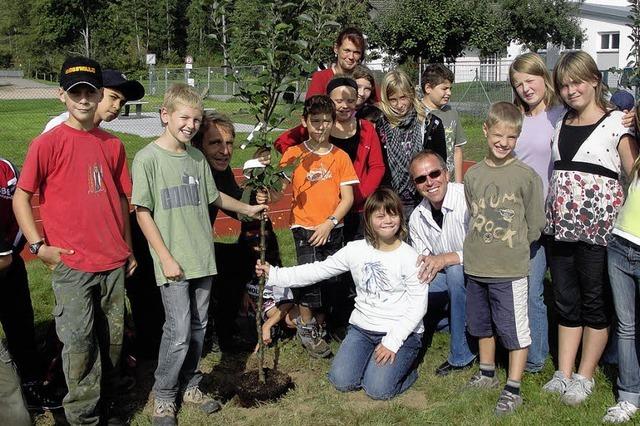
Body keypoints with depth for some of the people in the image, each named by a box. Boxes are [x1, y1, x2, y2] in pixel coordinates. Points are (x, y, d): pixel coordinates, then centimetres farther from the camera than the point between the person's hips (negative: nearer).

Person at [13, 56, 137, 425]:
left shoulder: (113, 144, 7)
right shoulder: (47, 144, -6)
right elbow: (21, 197, -3)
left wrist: (128, 249, 16)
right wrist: (39, 246, -9)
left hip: (114, 263, 4)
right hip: (71, 265, -4)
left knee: (113, 339, 12)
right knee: (79, 343, -1)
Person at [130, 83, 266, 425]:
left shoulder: (197, 158, 8)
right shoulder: (148, 158, -8)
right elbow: (143, 212, -9)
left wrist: (247, 209, 23)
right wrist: (166, 258, -12)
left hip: (202, 258, 6)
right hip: (173, 262, -5)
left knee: (198, 327, 12)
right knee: (179, 332, -6)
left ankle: (190, 385, 30)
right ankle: (164, 396, 14)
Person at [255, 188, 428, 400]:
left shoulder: (409, 257, -11)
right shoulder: (356, 250, -1)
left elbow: (418, 305, -11)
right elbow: (318, 270, 2)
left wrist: (392, 341, -17)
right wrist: (274, 274, -5)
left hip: (402, 332, -4)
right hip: (362, 327, 4)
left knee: (378, 389, -20)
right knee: (341, 382, -10)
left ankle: (405, 363, 10)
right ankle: (373, 359, 17)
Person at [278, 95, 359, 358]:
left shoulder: (340, 157, 3)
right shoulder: (294, 155, -1)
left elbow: (347, 198, 1)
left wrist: (329, 223, -11)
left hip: (332, 230, 3)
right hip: (304, 227, -2)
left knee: (329, 279, 7)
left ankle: (319, 325, 28)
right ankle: (305, 327, 6)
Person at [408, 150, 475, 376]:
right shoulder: (417, 218, 1)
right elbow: (422, 264, 6)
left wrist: (446, 258, -36)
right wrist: (423, 265, -17)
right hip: (448, 279, 6)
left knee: (456, 272, -37)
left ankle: (461, 356, -22)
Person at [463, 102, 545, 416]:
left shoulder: (526, 176, -9)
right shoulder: (473, 174, 3)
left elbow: (534, 225, -3)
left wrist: (509, 245, 0)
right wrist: (480, 245, 7)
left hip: (510, 269, -5)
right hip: (475, 267, 5)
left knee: (515, 330, 3)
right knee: (482, 324, 20)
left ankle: (513, 390, 16)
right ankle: (487, 374, 38)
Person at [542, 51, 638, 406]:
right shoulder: (560, 123, 11)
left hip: (599, 228, -5)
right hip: (560, 226, 5)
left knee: (596, 303, 8)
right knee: (565, 301, 13)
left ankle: (584, 376, 20)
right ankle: (563, 373, 23)